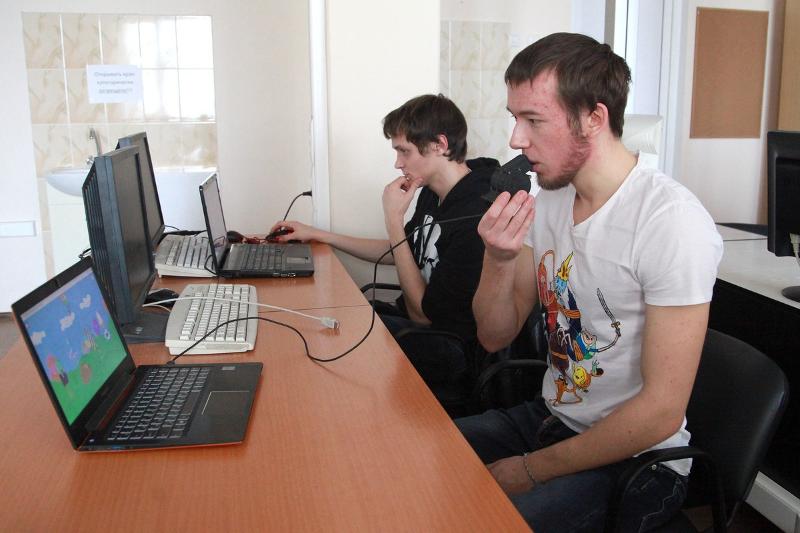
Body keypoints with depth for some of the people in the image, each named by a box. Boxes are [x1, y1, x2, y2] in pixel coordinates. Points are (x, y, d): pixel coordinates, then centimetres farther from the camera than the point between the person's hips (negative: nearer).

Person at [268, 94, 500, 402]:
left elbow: (424, 313, -20)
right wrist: (317, 235, 20)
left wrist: (393, 220, -18)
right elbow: (399, 253, 22)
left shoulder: (477, 216, -26)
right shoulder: (433, 192, 5)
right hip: (415, 318, 8)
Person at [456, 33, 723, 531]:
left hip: (634, 458, -6)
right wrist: (499, 259, -17)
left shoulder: (672, 221, -23)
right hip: (549, 416, 7)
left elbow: (661, 413, -22)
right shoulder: (548, 202, 0)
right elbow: (495, 336, 3)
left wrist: (530, 470, -15)